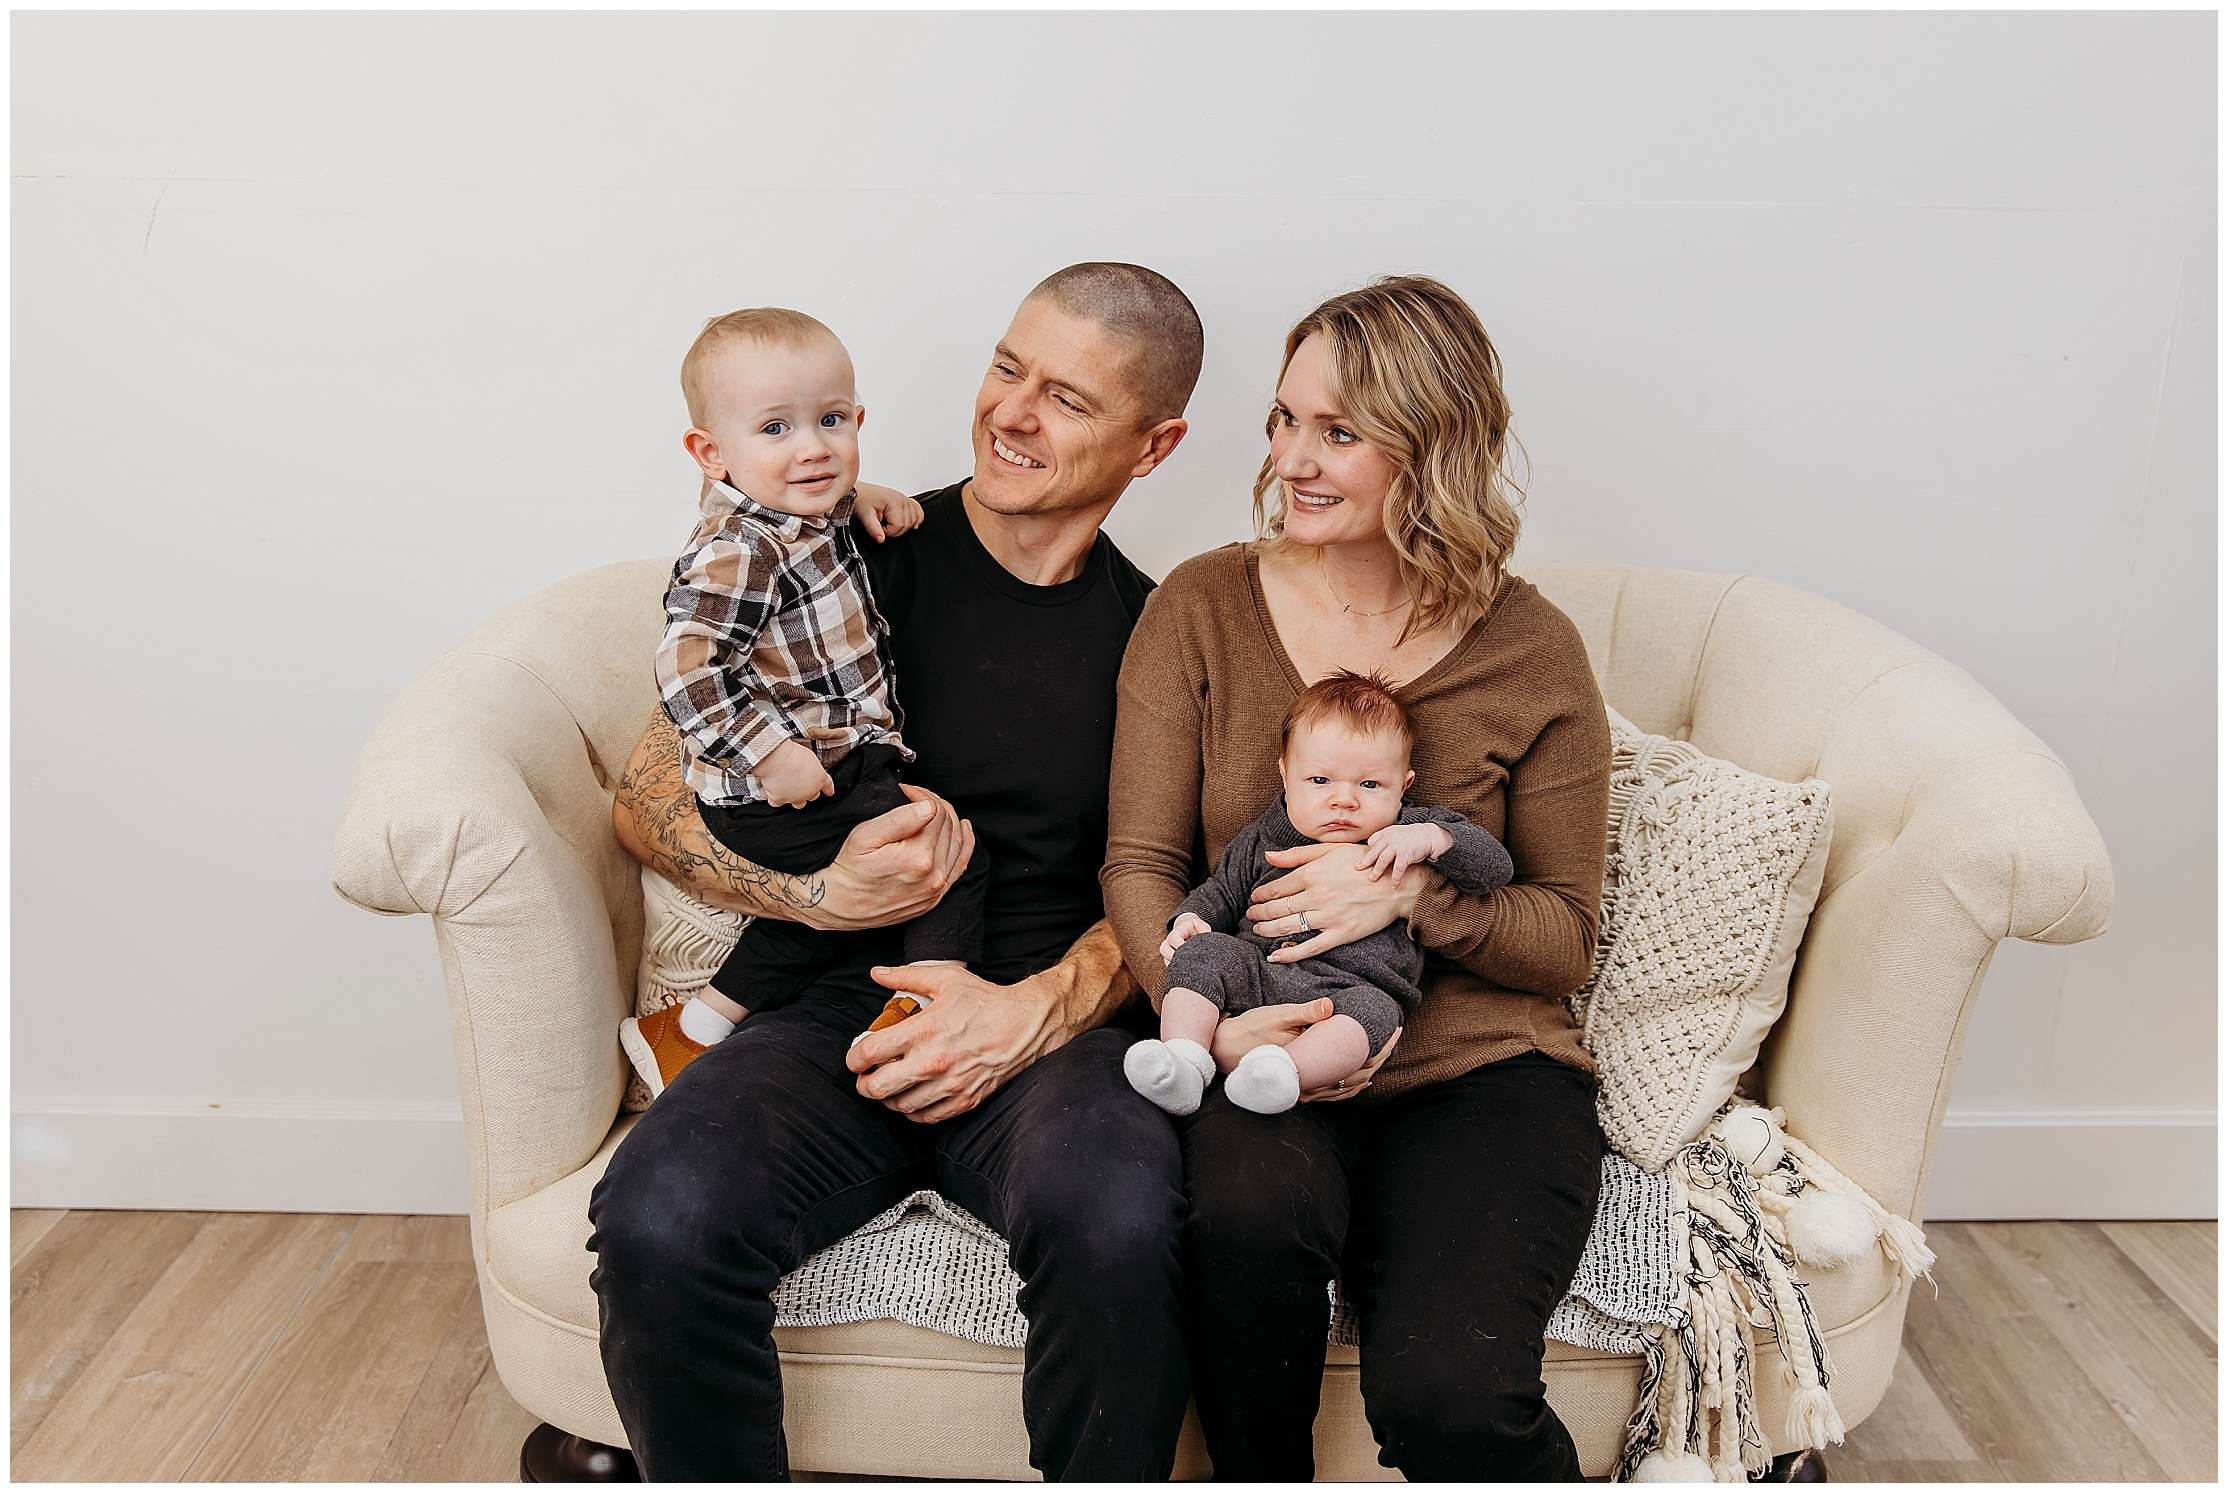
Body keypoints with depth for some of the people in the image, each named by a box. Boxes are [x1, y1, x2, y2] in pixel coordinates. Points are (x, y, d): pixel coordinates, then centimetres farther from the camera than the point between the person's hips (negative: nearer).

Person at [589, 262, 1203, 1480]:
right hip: (832, 1005, 0)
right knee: (661, 1223, -30)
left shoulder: (1153, 635, 10)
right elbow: (647, 798, 4)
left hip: (1046, 1031, 0)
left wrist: (1035, 1010, -12)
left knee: (1120, 1223, -33)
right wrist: (820, 893, -13)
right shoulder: (851, 561, 4)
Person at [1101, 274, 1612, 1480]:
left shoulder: (1529, 650, 1)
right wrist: (1214, 1016, -19)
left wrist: (1416, 893, -17)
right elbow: (1139, 861, 1)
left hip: (1479, 1071, -1)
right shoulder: (1201, 608, 4)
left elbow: (1567, 939, 4)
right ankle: (1259, 1483, -2)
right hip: (1266, 1061, 1)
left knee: (1444, 1397, -24)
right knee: (1251, 1214, -33)